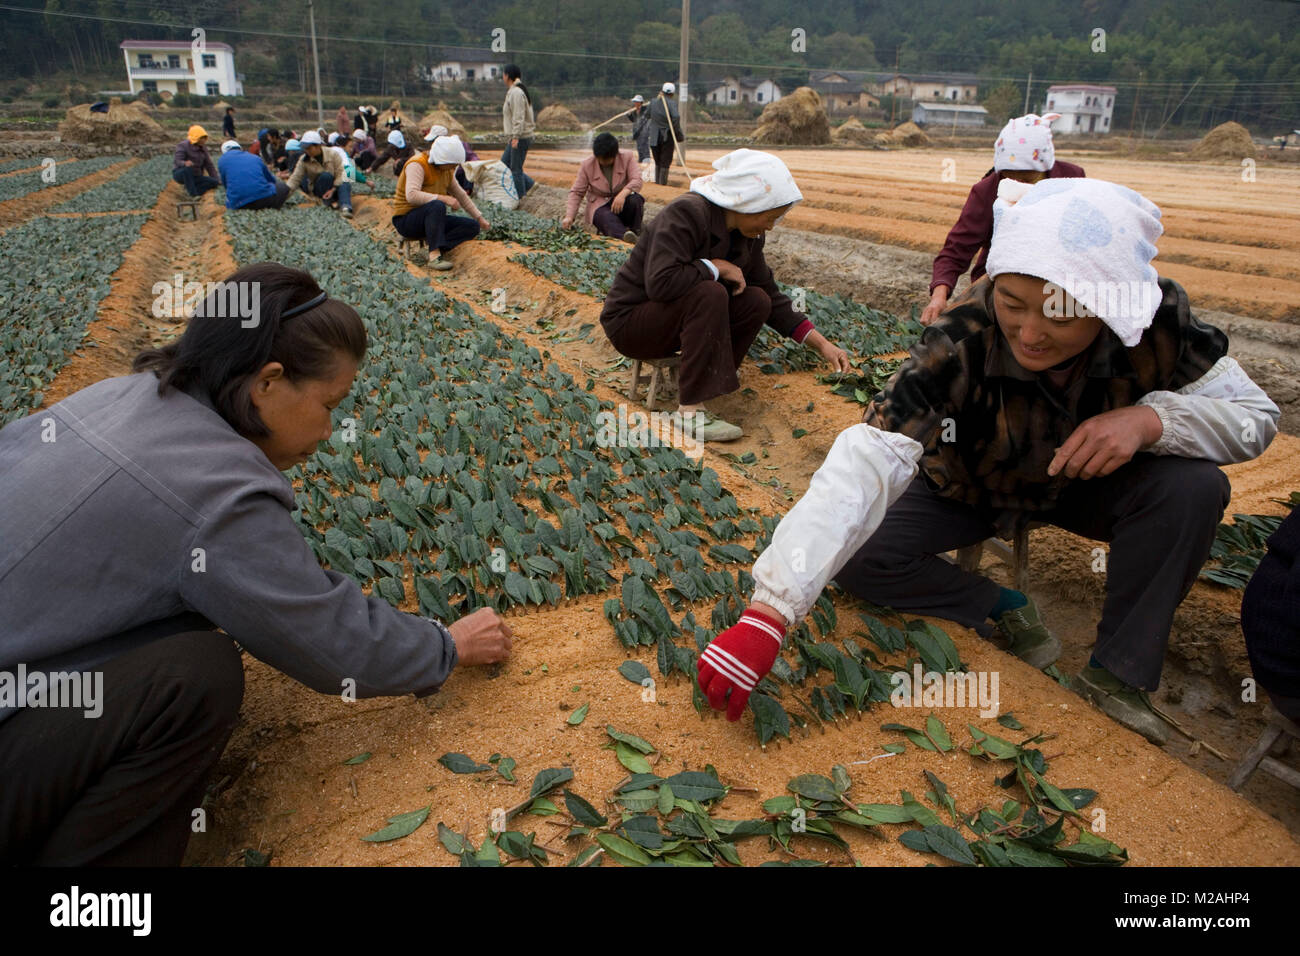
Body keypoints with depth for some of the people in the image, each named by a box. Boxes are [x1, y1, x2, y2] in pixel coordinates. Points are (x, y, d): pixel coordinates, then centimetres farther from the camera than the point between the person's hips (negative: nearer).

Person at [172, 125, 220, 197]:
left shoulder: (202, 148, 5)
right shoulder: (183, 145, -14)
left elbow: (208, 164, 11)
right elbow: (177, 161, -23)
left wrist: (216, 179, 9)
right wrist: (185, 163, -46)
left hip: (195, 176, 6)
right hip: (180, 174, -6)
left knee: (214, 183, -15)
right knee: (188, 168, -40)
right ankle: (193, 194, -31)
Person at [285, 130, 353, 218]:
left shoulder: (333, 154, -10)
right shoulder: (304, 160, -7)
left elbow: (340, 172, -13)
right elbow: (295, 178, -9)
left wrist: (333, 189, -25)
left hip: (336, 185, 0)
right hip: (318, 189, 1)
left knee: (345, 185, -35)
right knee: (326, 175, -32)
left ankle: (346, 207, -58)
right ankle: (328, 201, -24)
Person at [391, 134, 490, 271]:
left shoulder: (446, 170, 7)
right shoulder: (417, 165, -18)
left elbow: (461, 196, 19)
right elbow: (411, 195, -34)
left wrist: (480, 218, 19)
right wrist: (443, 198, -37)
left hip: (431, 218, 8)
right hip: (405, 219, -8)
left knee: (473, 227, -7)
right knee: (437, 206, -38)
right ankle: (434, 255, -39)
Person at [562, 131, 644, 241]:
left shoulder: (627, 157, -7)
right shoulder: (587, 164, -5)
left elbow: (637, 180, -17)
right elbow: (576, 192, -3)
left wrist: (623, 194, -39)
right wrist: (569, 216, -18)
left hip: (622, 200, 1)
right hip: (600, 204, -1)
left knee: (636, 200, -35)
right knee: (607, 218, -38)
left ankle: (635, 233, -23)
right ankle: (625, 234, -66)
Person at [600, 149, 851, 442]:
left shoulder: (747, 236, 1)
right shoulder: (686, 213, -24)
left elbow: (772, 296, 6)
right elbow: (660, 281, -36)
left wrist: (822, 344, -1)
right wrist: (716, 267, -23)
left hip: (678, 314, 7)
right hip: (630, 321, -7)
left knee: (756, 301, -12)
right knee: (709, 294, -33)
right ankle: (692, 412, -30)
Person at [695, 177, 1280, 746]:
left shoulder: (1160, 317, -27)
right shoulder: (961, 342, -36)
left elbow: (1255, 415, -14)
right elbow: (864, 465, -46)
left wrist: (1151, 418, -38)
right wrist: (767, 616, -56)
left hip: (1084, 484, 2)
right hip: (967, 490, -1)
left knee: (1192, 487, -26)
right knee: (855, 555, -22)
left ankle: (1114, 676, -12)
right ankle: (1005, 613, -3)